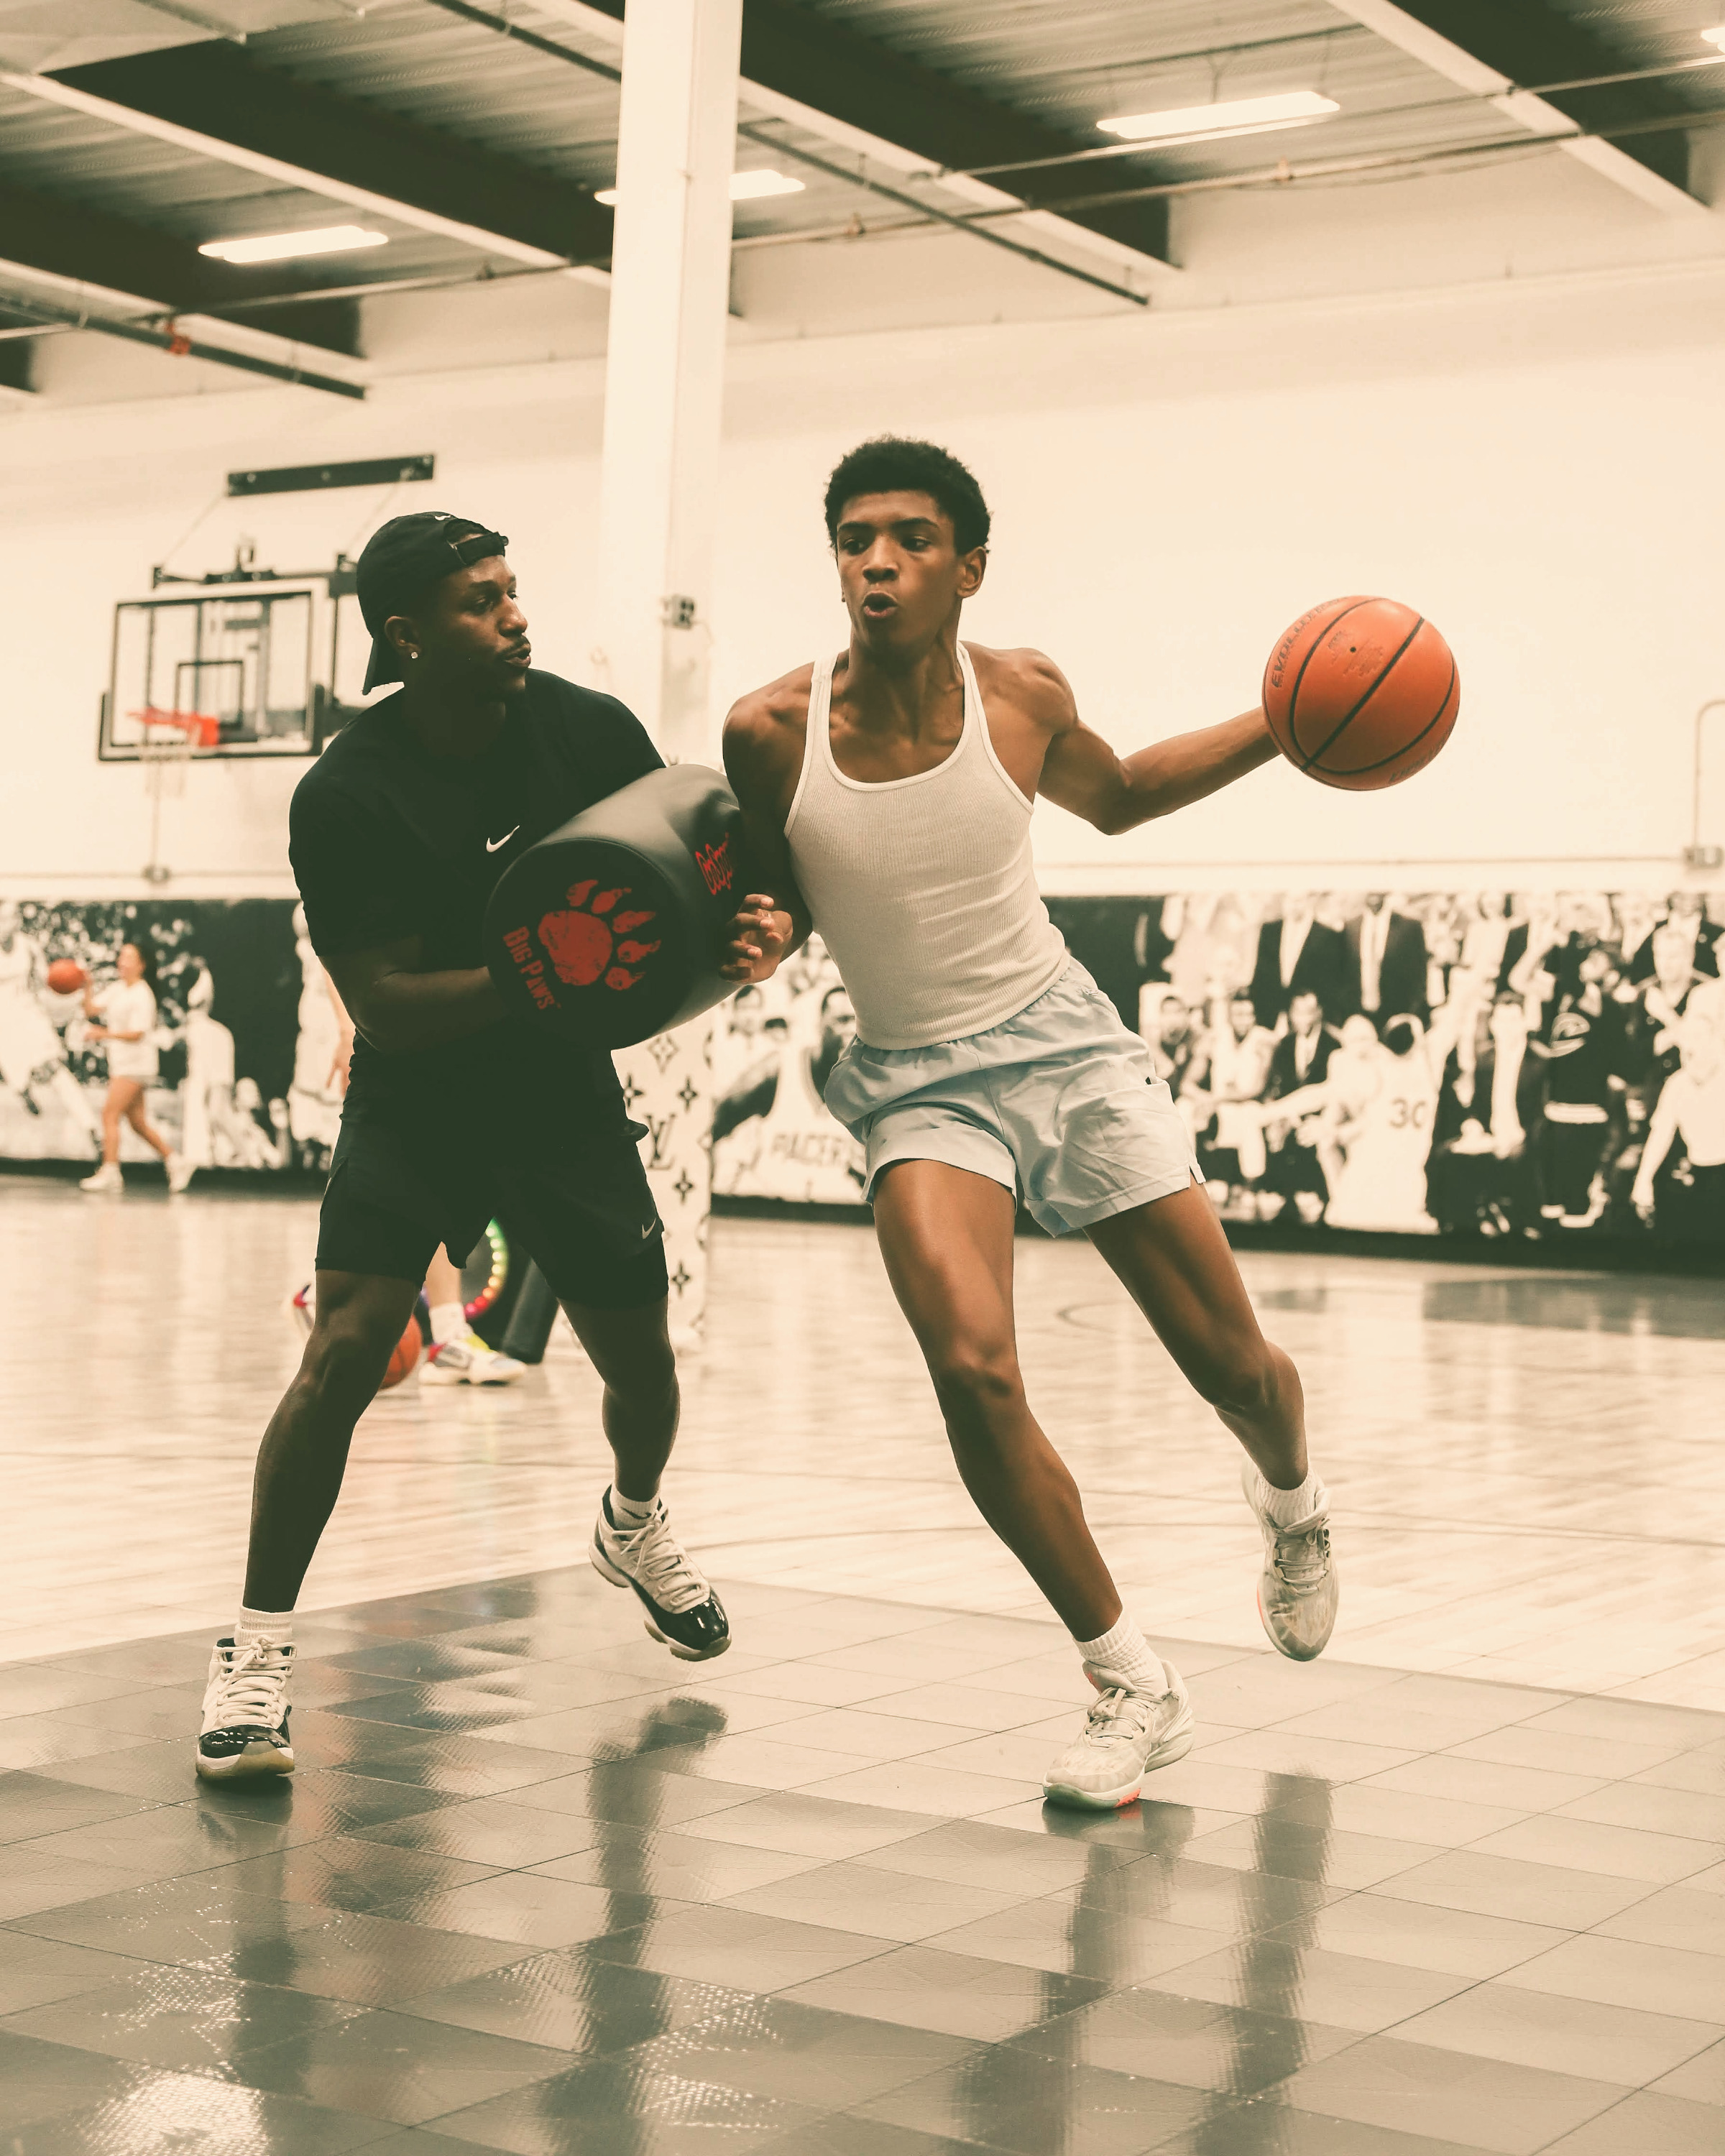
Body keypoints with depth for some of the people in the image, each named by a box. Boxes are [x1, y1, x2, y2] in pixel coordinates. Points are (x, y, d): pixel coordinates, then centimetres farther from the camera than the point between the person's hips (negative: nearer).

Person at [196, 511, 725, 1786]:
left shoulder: (591, 731, -10)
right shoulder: (346, 798, -20)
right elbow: (383, 1004, -22)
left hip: (566, 1095, 3)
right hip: (415, 1106, -3)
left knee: (643, 1369, 10)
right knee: (347, 1350, -20)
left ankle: (635, 1526, 46)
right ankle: (259, 1649, -6)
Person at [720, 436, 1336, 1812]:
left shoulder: (1021, 694, -8)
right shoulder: (773, 731, -14)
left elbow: (1115, 797, 14)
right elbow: (774, 898, 3)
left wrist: (1279, 731, 3)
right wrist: (759, 941, -21)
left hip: (1066, 1041, 2)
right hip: (919, 1082, -1)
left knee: (1233, 1364, 4)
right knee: (973, 1370, -25)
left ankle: (1293, 1503, 44)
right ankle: (1136, 1691, -7)